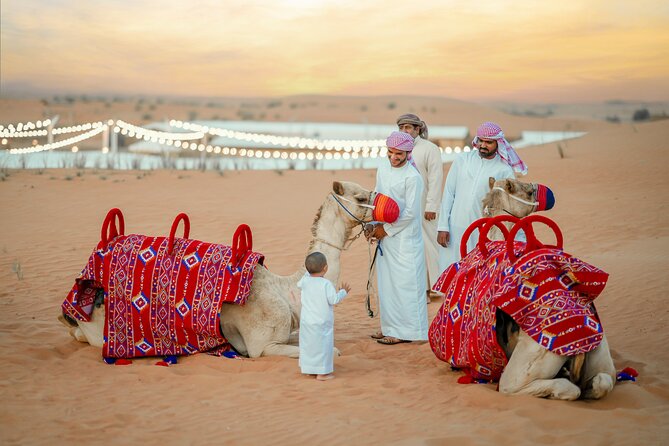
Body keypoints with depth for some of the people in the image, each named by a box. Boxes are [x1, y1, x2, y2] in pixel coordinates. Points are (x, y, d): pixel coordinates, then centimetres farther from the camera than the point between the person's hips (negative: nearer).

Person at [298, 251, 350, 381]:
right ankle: (322, 373, 2)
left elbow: (299, 285, 20)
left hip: (306, 321, 6)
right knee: (323, 345, 1)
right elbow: (334, 300, -17)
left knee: (307, 344, 17)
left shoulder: (305, 280, -2)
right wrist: (343, 292, 0)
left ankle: (307, 368, 27)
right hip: (322, 323, -6)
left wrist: (308, 272, 28)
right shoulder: (326, 284, -19)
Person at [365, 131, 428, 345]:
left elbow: (410, 212, -15)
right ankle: (390, 327, 22)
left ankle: (405, 331, 4)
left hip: (404, 237, -7)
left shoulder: (412, 177, -15)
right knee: (386, 282, 12)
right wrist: (373, 224, 3)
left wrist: (386, 229, -9)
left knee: (403, 282, -3)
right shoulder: (383, 169, 7)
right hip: (385, 235, 7)